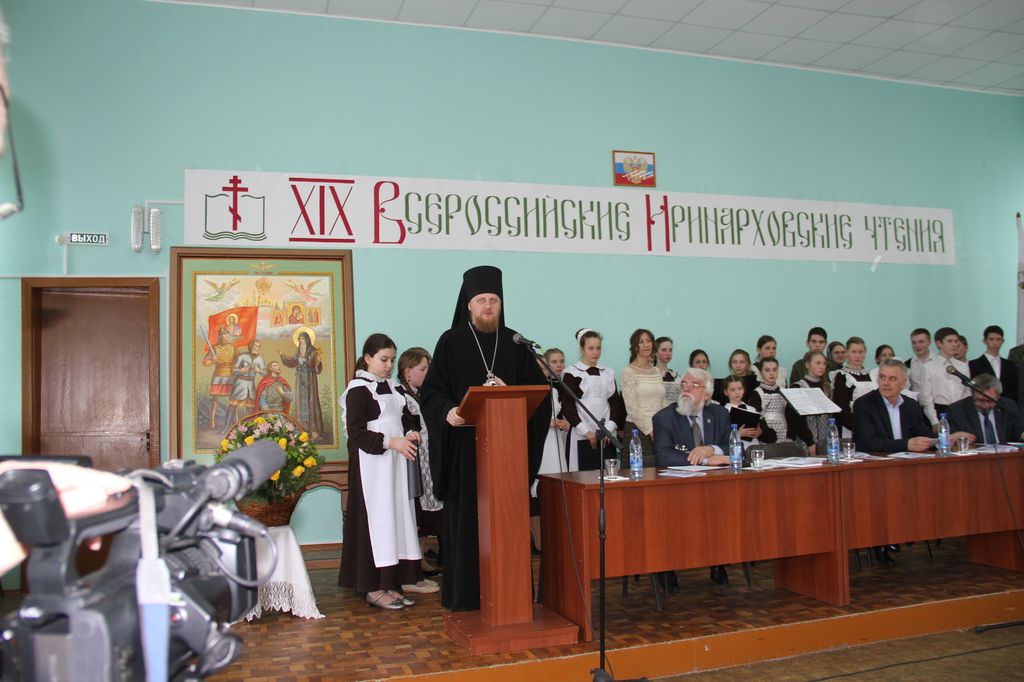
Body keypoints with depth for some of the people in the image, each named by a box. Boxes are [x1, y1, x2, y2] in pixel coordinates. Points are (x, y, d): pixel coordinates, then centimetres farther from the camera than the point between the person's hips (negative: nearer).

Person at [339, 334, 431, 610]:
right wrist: (391, 442, -20)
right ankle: (373, 587, 2)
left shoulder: (393, 387, 14)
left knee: (398, 515, 8)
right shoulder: (358, 389, -8)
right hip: (372, 465, -7)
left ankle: (392, 581, 16)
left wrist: (411, 433, 0)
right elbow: (356, 432, -14)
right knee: (375, 519, -5)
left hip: (396, 463, 7)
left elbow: (406, 419, 22)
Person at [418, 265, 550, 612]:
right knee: (466, 518, 1)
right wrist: (448, 411, -20)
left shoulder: (515, 343, 10)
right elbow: (431, 390, -1)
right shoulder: (451, 341, 2)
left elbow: (537, 388, 8)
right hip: (465, 444, -2)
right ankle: (466, 593, 11)